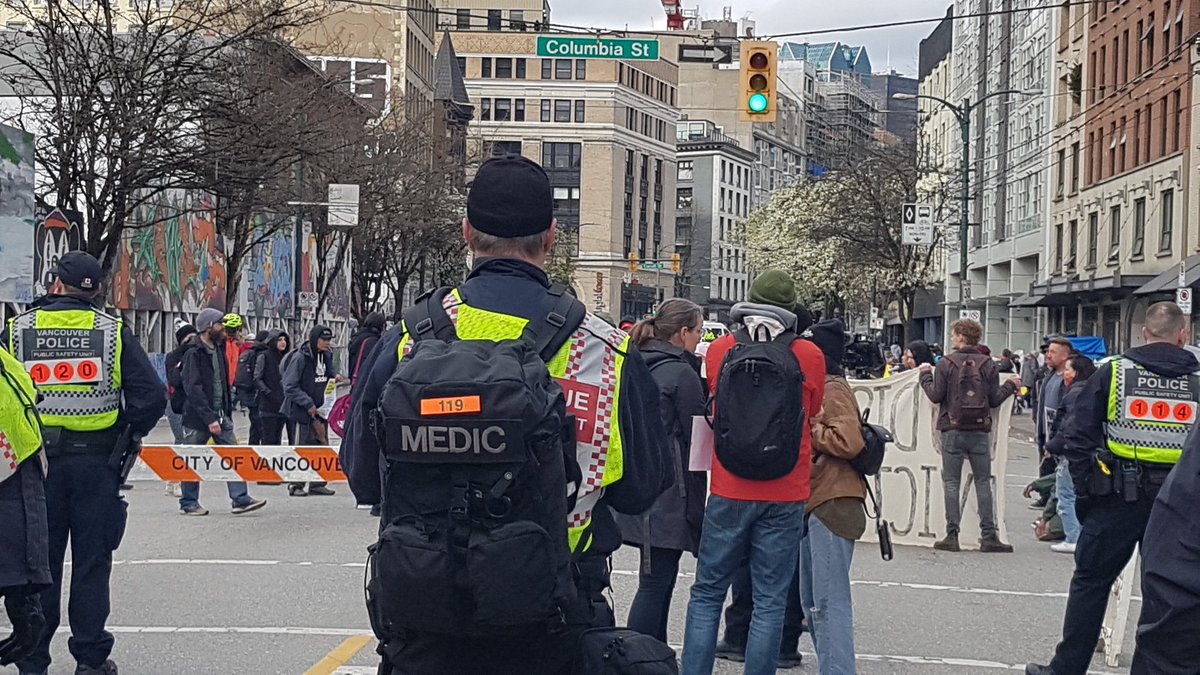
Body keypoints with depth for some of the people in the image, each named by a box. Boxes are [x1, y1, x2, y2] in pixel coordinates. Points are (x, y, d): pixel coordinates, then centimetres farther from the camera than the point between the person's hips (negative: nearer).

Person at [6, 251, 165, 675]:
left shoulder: (18, 331, 1)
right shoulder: (113, 332, -2)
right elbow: (152, 395, -7)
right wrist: (131, 433, 8)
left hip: (36, 461, 1)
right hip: (96, 460, -1)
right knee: (91, 561, 8)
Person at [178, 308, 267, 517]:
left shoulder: (219, 349, 11)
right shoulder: (194, 354, -15)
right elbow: (193, 389, -20)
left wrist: (228, 410, 11)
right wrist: (210, 419, -23)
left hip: (220, 414, 7)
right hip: (198, 416, -7)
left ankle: (240, 499, -1)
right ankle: (188, 504, 14)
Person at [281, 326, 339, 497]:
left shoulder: (327, 356, 6)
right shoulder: (300, 358, -15)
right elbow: (290, 386, -16)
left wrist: (335, 377, -1)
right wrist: (308, 404, -19)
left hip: (321, 410, 7)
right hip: (303, 411, -7)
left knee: (322, 446, 9)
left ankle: (317, 484, 17)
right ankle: (296, 485, 8)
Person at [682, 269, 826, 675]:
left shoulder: (719, 351, -1)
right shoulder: (809, 356, -4)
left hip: (729, 492, 1)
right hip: (786, 496, -1)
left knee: (707, 595, 9)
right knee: (770, 603, 4)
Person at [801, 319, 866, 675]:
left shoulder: (833, 389, -10)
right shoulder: (819, 386, 19)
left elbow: (849, 441, -21)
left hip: (833, 504, -11)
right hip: (814, 503, 11)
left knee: (829, 600, -11)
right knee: (812, 598, 15)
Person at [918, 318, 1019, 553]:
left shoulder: (946, 364, -5)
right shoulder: (987, 364, 1)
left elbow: (936, 395, -6)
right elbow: (995, 399, 1)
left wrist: (925, 376, 11)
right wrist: (1010, 385, 19)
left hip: (953, 430, -2)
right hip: (980, 431, 2)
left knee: (951, 482, 3)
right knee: (983, 482, 7)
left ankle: (952, 535, 0)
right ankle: (989, 536, 3)